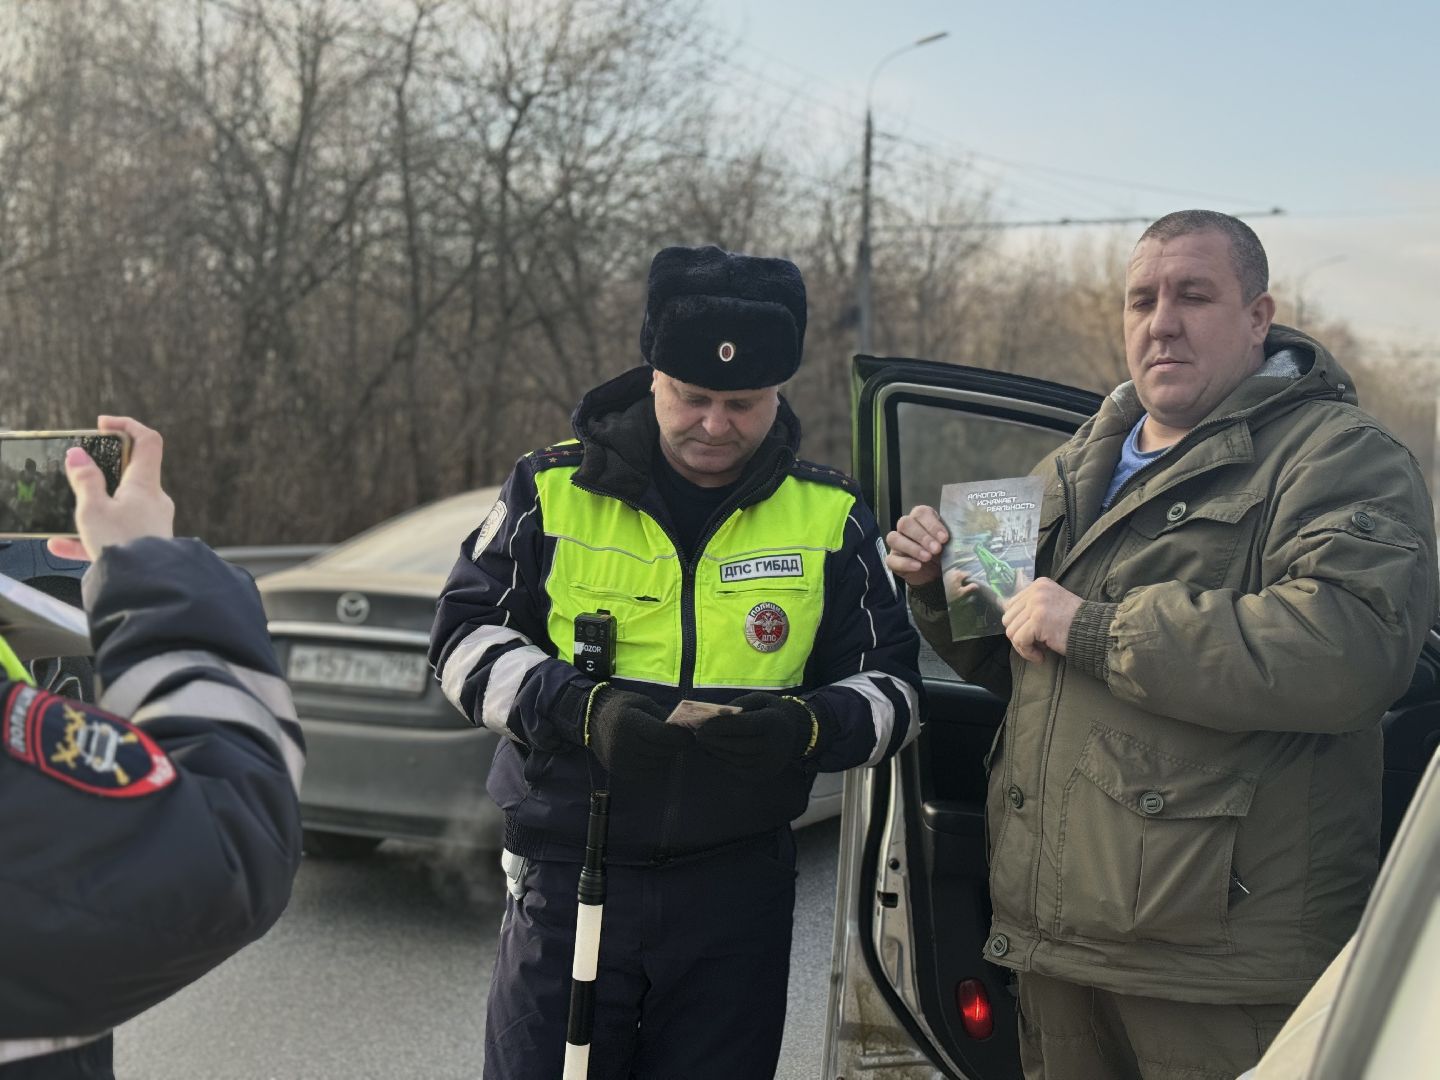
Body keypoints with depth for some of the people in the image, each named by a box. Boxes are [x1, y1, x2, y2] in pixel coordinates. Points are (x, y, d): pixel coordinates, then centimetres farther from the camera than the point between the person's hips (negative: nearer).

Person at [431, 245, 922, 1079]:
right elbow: (465, 637, 0)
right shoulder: (554, 491, -2)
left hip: (738, 886, 1)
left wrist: (807, 728, -18)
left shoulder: (831, 518, 1)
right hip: (568, 875, -1)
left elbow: (892, 685, 4)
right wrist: (579, 709, -18)